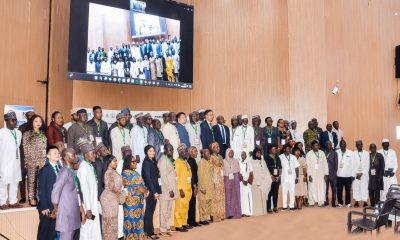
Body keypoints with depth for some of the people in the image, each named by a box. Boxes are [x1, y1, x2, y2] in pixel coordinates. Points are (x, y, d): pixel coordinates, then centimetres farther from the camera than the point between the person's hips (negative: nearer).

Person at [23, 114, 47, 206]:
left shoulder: (43, 134, 15)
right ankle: (32, 198, 5)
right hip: (32, 161, -3)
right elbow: (25, 148, -3)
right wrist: (29, 161, -9)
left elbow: (45, 148, 13)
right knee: (32, 180, -1)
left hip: (42, 161, 3)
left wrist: (44, 160, 5)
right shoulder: (27, 134, 3)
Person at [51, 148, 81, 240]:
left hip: (74, 213, 9)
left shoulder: (72, 172, 12)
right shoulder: (65, 172, -15)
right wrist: (56, 209, -6)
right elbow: (55, 191, -16)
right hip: (67, 214, -9)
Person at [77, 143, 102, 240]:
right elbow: (84, 189, -19)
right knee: (87, 231, 2)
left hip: (94, 205, 8)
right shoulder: (83, 168, -16)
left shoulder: (90, 166, 8)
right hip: (88, 206, -8)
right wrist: (88, 209, -20)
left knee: (94, 231, 13)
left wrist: (95, 206, 12)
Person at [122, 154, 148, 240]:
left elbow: (141, 184, 14)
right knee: (131, 218, -2)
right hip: (131, 200, -7)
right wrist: (138, 188, -19)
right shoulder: (125, 172, -7)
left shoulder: (135, 172, 15)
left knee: (138, 218, 10)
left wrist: (145, 190, -5)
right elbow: (127, 186, -15)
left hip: (139, 200, 7)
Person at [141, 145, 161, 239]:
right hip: (150, 190, -8)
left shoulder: (153, 162, 13)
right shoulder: (146, 162, -11)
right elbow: (148, 178, -16)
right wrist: (154, 192, -18)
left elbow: (155, 177, 12)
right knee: (149, 210, -1)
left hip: (154, 189, 8)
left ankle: (148, 230, 18)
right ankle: (149, 232, 5)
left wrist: (157, 190, 7)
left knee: (151, 210, 11)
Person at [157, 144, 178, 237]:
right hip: (166, 190, -9)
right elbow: (163, 177, -18)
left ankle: (167, 227, 25)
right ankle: (163, 230, 8)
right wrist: (170, 190, -19)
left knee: (169, 210, 15)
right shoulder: (163, 160, -14)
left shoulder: (169, 159, 13)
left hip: (171, 189, 9)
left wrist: (172, 189, 9)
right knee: (164, 210, 0)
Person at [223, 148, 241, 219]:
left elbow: (239, 171, 11)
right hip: (227, 180, -2)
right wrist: (223, 181, -8)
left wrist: (239, 179, 2)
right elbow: (222, 172, 0)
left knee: (236, 196, 1)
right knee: (228, 196, -4)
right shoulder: (224, 161, 2)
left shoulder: (236, 161, 10)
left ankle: (236, 213, 6)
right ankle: (229, 213, -2)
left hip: (235, 180, 2)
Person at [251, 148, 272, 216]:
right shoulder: (252, 162, -2)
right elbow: (252, 172, -8)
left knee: (263, 196, 6)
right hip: (256, 182, -5)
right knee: (257, 197, -6)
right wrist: (256, 182, -15)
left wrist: (269, 180, 6)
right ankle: (257, 211, -3)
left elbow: (266, 171, 15)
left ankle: (263, 210, 12)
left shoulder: (262, 161, 15)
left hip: (263, 181, 5)